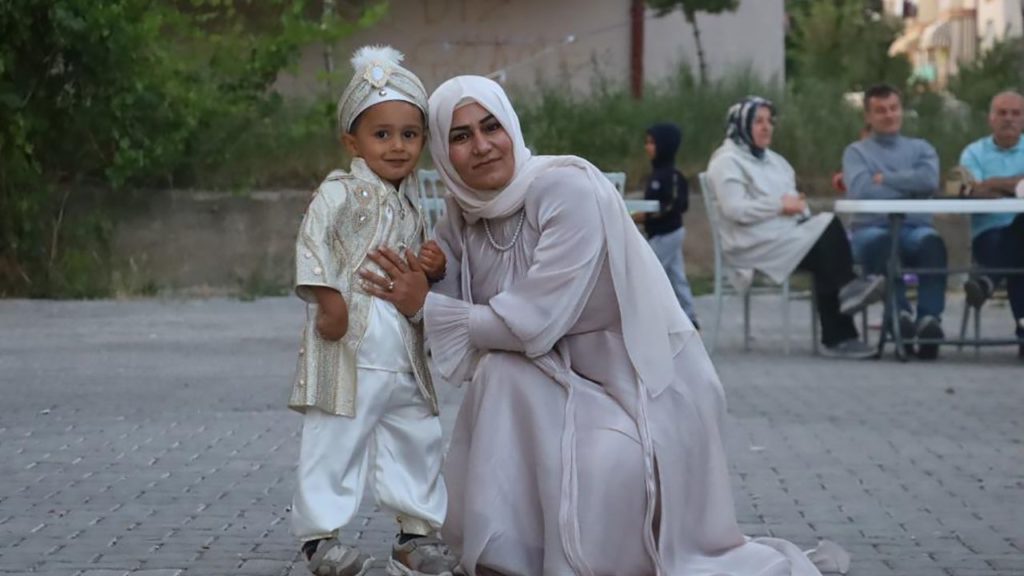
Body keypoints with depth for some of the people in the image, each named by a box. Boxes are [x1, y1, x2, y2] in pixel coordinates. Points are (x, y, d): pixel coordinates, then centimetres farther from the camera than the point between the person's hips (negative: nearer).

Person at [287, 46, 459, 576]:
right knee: (338, 435, -4)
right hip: (351, 339, -7)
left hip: (405, 345, 8)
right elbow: (313, 243, -14)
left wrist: (433, 268, 5)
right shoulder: (340, 192, -7)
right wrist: (328, 299, -22)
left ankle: (417, 532, 22)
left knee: (417, 437, 11)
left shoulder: (411, 205, 17)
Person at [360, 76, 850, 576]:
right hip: (577, 378, 6)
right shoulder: (463, 215, 0)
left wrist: (427, 306, -18)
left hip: (648, 385, -6)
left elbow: (534, 324, -27)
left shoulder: (567, 188, -23)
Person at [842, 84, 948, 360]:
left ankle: (930, 318, -48)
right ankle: (900, 314, -48)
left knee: (932, 241, -36)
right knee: (881, 241, -39)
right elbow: (860, 191, -6)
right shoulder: (856, 152, 15)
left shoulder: (921, 148, 21)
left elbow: (930, 180, -3)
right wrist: (909, 186, 0)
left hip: (915, 228, 1)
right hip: (871, 229, -1)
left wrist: (884, 178, -1)